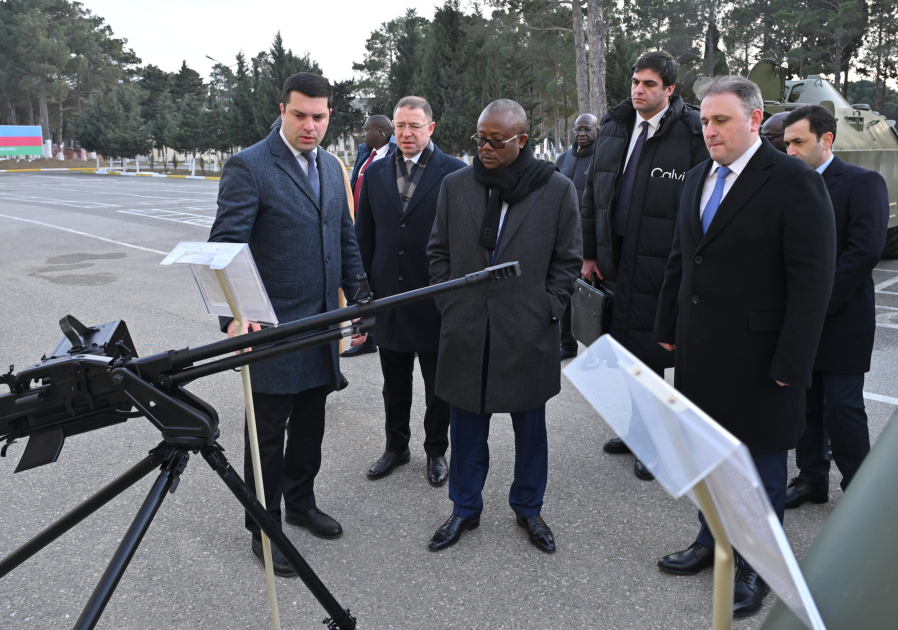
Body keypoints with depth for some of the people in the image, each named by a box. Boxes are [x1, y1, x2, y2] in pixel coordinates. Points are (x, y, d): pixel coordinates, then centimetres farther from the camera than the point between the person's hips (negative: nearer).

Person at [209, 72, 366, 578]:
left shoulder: (332, 166, 10)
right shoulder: (248, 167, -13)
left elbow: (347, 239, 16)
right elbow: (226, 245, -20)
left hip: (322, 321, 7)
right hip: (273, 327, -6)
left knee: (311, 421, 19)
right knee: (268, 431, 6)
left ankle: (301, 501, 39)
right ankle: (265, 528, 23)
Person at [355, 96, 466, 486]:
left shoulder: (454, 173, -7)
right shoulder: (376, 173, 6)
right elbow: (364, 237, 8)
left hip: (436, 299, -3)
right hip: (389, 297, 4)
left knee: (438, 388, 12)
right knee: (394, 386, 17)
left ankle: (436, 451, 31)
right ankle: (396, 447, 35)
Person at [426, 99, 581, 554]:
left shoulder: (556, 189, -2)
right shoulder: (455, 185, 4)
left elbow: (567, 259, 4)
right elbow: (438, 251, 10)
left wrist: (548, 309, -3)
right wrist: (449, 306, 4)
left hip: (529, 333, -1)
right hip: (467, 330, 2)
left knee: (530, 426, 12)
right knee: (466, 424, 11)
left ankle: (528, 508, 33)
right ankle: (465, 508, 30)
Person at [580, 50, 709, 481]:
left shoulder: (691, 132, -9)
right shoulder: (613, 129, 10)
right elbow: (593, 192, 14)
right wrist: (590, 253, 11)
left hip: (662, 263, -6)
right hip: (618, 258, 6)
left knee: (651, 351, 1)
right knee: (627, 348, 15)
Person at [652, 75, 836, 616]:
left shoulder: (796, 182, -13)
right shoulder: (698, 178, 10)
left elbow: (812, 281, -15)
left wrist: (790, 365, -18)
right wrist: (668, 328, 14)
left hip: (757, 358, -6)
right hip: (700, 352, 7)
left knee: (761, 464, 9)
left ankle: (757, 569, 27)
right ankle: (712, 542, 38)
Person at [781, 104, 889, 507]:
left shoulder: (863, 183, -7)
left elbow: (866, 250, -16)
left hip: (840, 320, -5)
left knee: (843, 408, 0)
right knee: (805, 404, 13)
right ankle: (812, 479, 28)